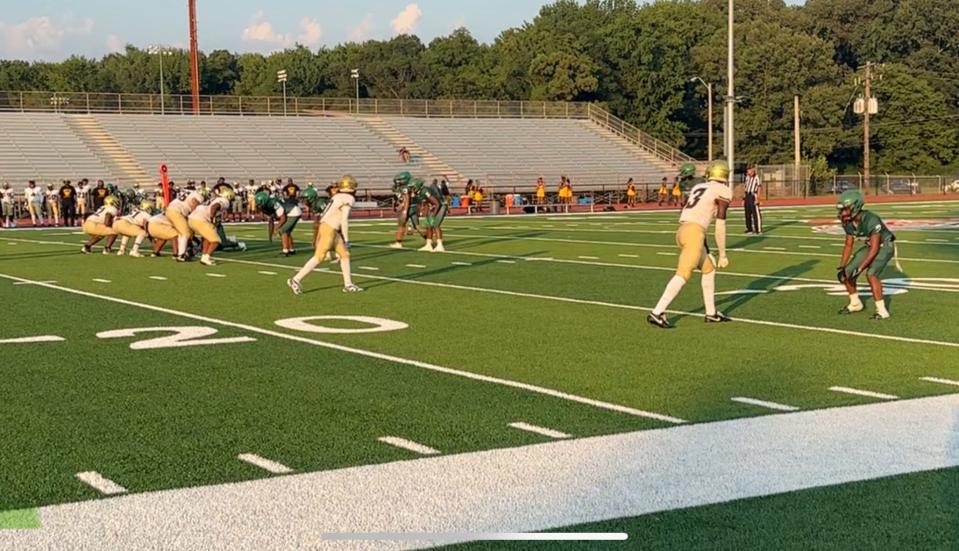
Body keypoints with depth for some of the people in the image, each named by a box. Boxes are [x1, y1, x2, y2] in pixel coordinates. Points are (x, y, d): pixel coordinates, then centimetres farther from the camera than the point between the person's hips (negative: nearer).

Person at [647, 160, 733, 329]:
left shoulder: (698, 188, 25)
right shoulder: (723, 191, 2)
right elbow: (720, 226, 0)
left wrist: (706, 250, 33)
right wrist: (722, 255, 7)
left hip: (682, 231, 8)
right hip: (694, 234, -8)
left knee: (709, 270, 22)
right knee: (683, 275, -12)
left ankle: (711, 313, 27)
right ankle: (657, 313, -20)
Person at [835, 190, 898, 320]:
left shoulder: (871, 220, -36)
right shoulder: (847, 222, -12)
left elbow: (874, 249, -33)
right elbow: (848, 245, 1)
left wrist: (859, 269, -35)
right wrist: (841, 267, -7)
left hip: (885, 246, -8)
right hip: (870, 246, 8)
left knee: (871, 274, -29)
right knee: (847, 273, 2)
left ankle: (882, 311, -21)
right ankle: (855, 304, 25)